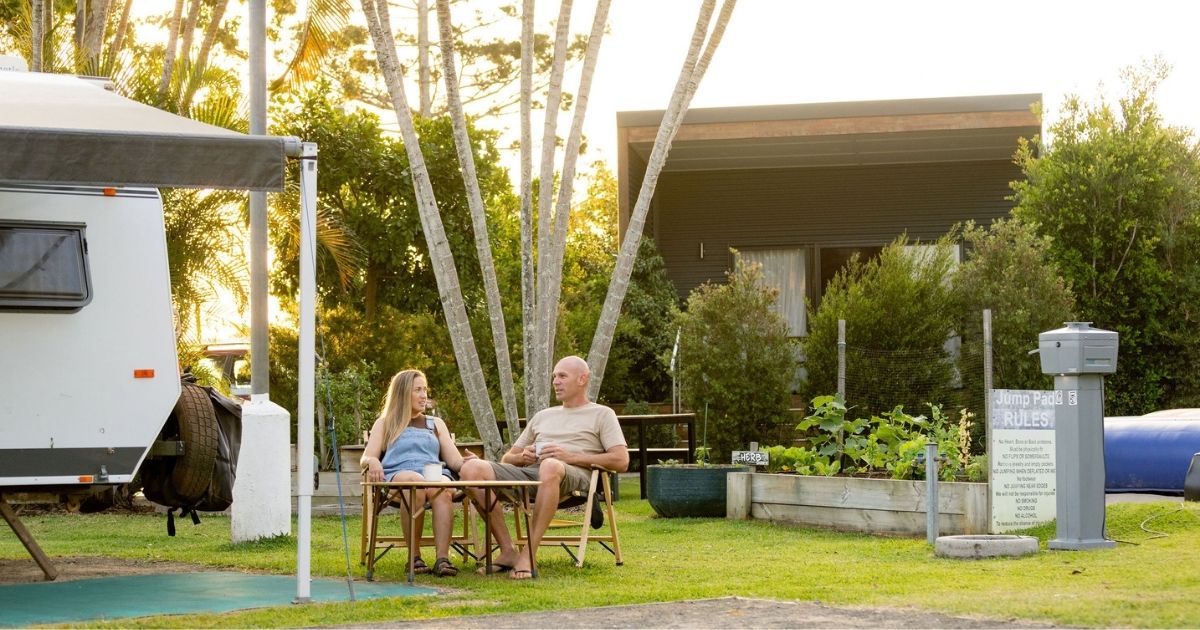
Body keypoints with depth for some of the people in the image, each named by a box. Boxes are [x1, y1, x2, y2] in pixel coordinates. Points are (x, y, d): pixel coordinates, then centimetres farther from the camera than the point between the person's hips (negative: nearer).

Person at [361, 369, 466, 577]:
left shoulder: (436, 424, 31)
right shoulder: (385, 423, 25)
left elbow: (455, 460, 18)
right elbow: (366, 458, 12)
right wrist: (373, 462, -13)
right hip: (397, 476, -2)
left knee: (441, 488, -37)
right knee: (415, 482, -40)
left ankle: (443, 558, -49)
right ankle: (414, 557, -34)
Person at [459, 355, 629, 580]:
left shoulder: (601, 414, 19)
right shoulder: (543, 416, 34)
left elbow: (621, 461, 3)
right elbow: (506, 459, 31)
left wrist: (571, 456, -6)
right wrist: (522, 457, 5)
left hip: (573, 475, -5)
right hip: (529, 473, 5)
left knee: (550, 467, -44)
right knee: (472, 468, -22)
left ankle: (528, 555, -39)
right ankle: (507, 551, -23)